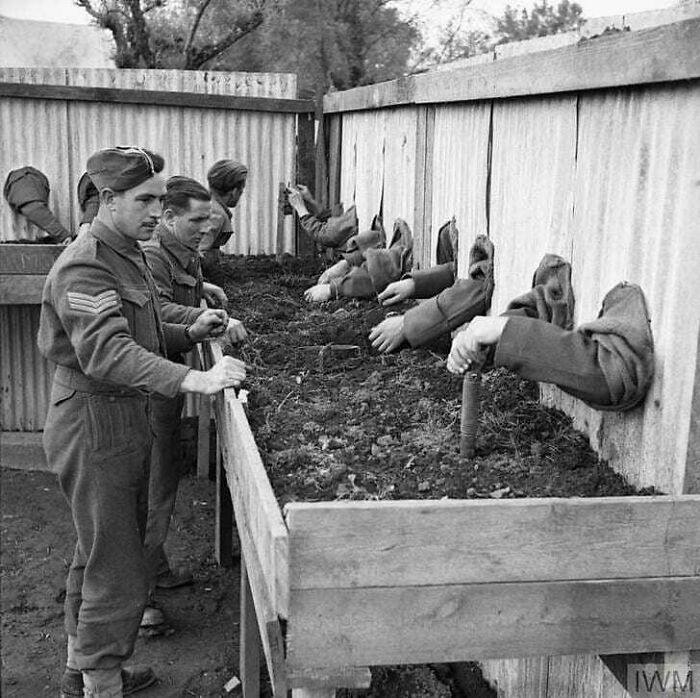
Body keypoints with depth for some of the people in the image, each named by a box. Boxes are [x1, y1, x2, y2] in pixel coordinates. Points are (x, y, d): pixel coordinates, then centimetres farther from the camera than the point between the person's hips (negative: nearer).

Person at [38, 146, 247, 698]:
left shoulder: (128, 255, 14)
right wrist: (193, 380, -44)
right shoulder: (85, 266, -19)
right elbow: (106, 352, -34)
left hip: (126, 420, 10)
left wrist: (191, 333, 3)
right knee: (118, 570, -2)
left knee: (98, 553, 21)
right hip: (95, 422, -10)